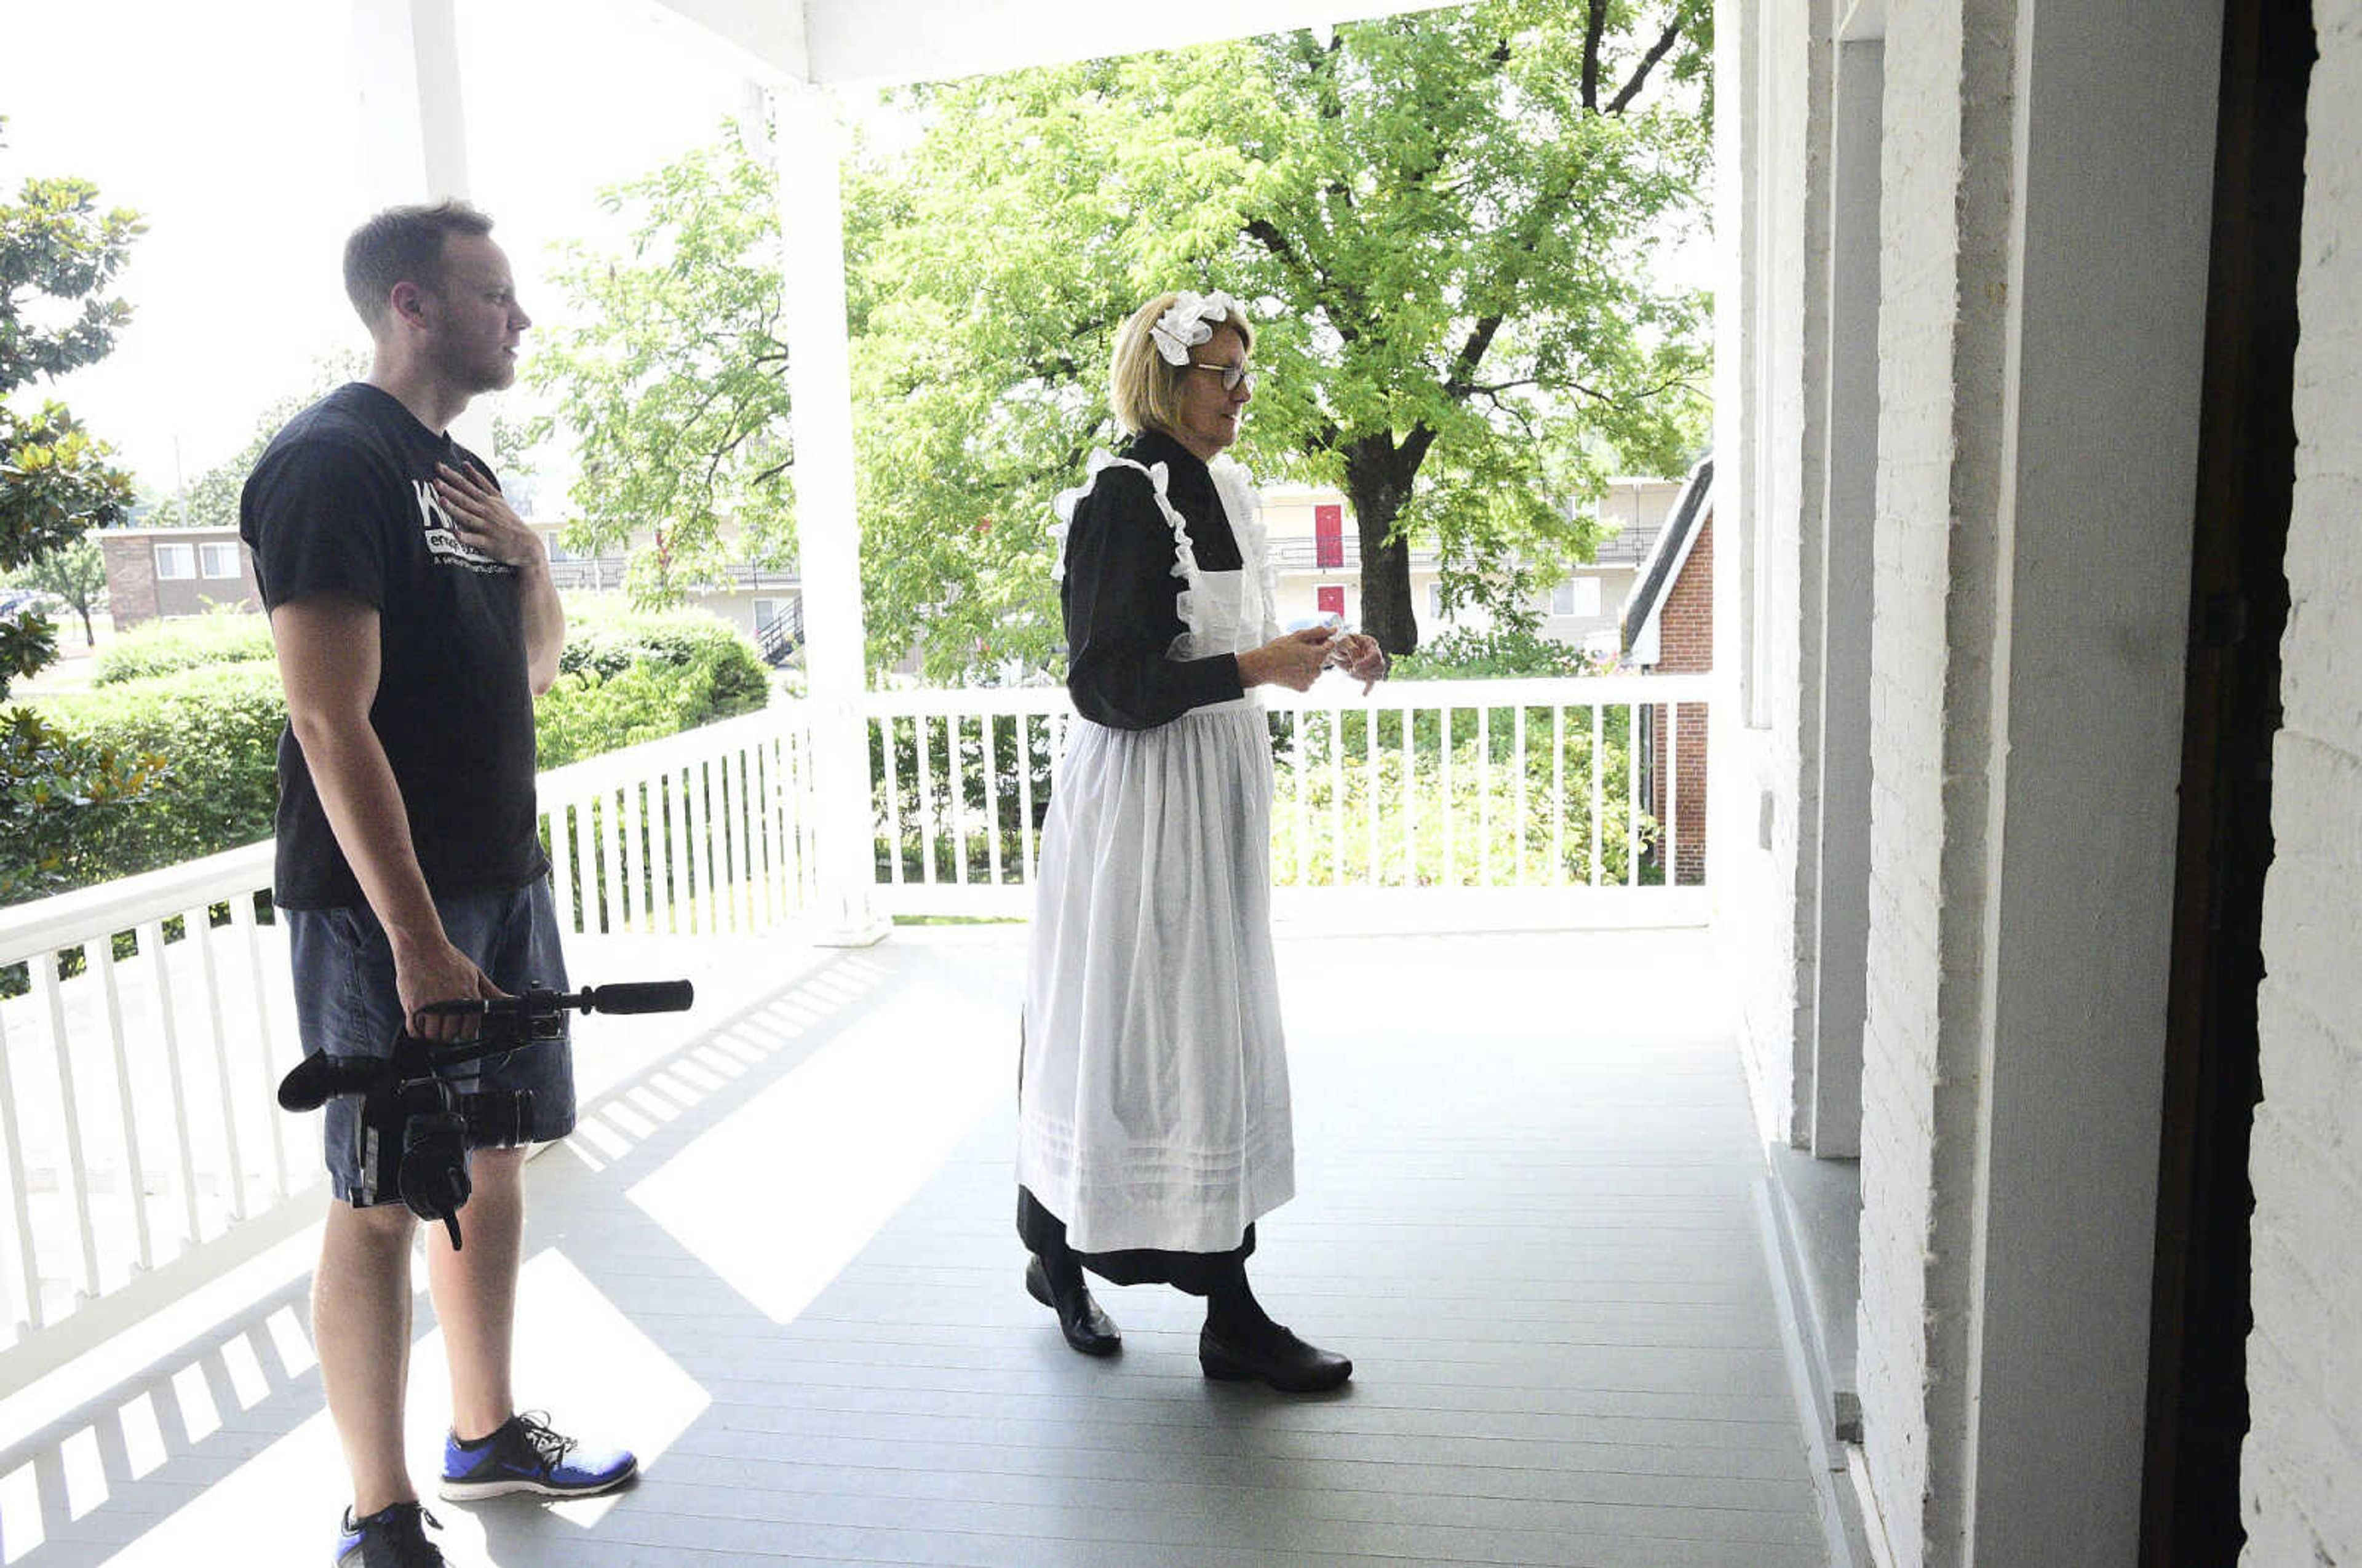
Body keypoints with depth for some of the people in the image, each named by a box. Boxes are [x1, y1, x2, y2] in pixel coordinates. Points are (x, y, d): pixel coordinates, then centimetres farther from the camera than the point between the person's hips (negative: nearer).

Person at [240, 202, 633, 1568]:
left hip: (502, 875, 9)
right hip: (386, 895, -9)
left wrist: (527, 554, -1)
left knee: (494, 1157, 16)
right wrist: (418, 939, -23)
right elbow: (331, 719, -20)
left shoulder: (461, 469, 14)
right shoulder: (334, 461, -13)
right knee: (384, 1198, 0)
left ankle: (489, 1433, 31)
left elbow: (534, 672, 19)